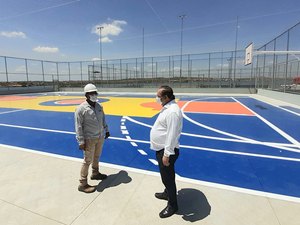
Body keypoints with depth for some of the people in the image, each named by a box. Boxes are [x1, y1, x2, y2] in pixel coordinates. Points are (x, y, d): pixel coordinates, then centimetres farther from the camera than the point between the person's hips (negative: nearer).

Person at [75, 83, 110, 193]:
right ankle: (83, 184, 16)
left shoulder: (99, 106, 5)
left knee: (97, 157, 22)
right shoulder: (81, 108, -15)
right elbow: (78, 126, -15)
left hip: (100, 137, 7)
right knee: (88, 160, 1)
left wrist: (106, 130, 19)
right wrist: (81, 141, -17)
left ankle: (95, 173, 44)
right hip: (89, 139, -6)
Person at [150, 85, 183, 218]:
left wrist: (167, 154, -24)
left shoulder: (172, 111, -25)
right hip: (161, 149, 10)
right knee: (166, 176, 27)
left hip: (166, 151, -10)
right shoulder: (167, 108, 9)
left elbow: (172, 135, -28)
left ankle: (172, 205, 27)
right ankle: (167, 193, 50)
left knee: (168, 177, 7)